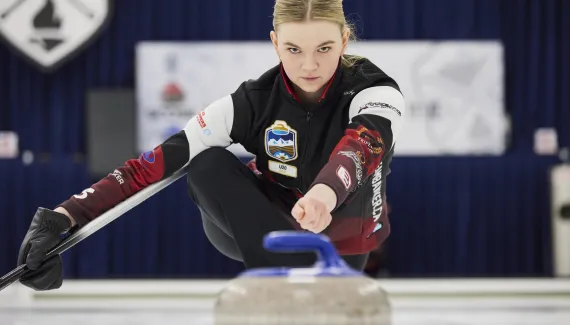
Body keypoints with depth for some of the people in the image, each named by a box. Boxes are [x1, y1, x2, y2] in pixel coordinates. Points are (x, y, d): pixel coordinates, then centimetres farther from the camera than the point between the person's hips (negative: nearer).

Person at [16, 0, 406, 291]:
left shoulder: (374, 91, -23)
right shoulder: (254, 101, -19)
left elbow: (362, 146, -48)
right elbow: (158, 162, -27)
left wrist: (326, 193, -72)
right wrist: (66, 217, -39)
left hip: (341, 241, 1)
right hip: (262, 228, -1)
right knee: (209, 164, -27)